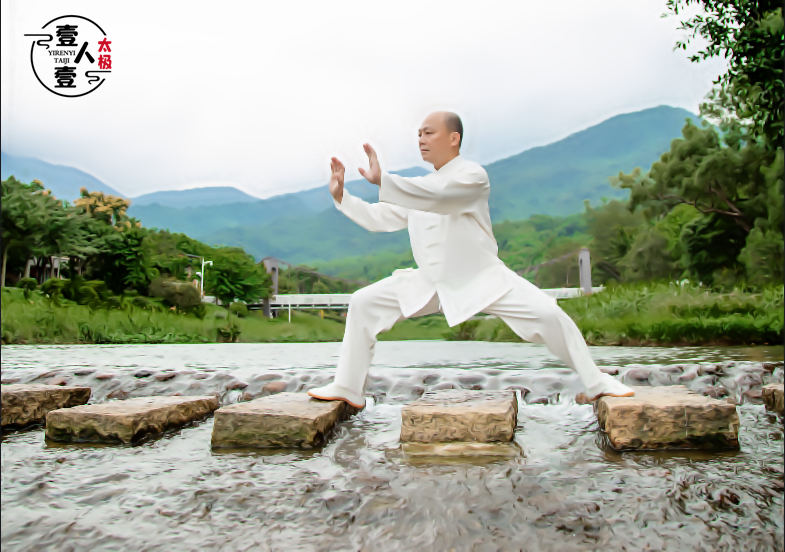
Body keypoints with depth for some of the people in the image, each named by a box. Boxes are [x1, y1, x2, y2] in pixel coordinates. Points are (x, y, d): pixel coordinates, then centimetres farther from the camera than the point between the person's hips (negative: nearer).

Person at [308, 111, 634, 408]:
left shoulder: (472, 176, -13)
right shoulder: (419, 187, 10)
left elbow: (439, 196, -34)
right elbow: (380, 218, 10)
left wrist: (382, 180, -43)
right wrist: (341, 196, -2)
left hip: (482, 278, -6)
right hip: (430, 282, 6)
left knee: (547, 313, -23)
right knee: (363, 303, -4)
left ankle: (595, 383, 0)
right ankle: (347, 388, 6)